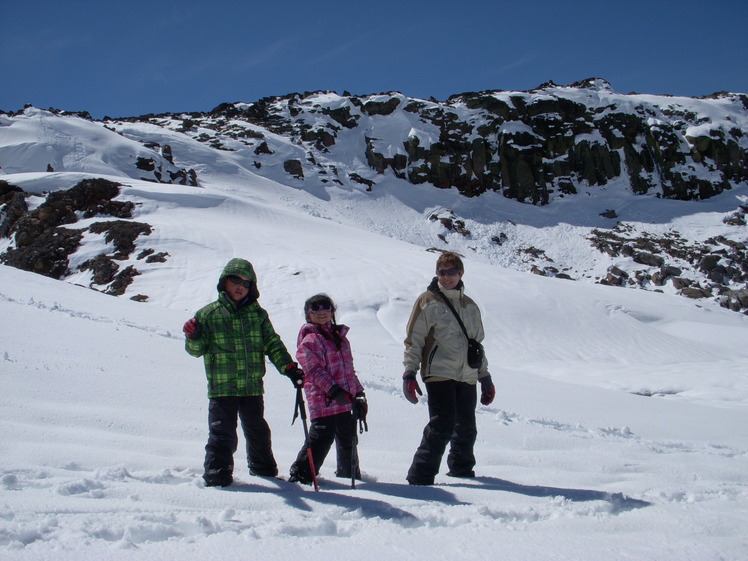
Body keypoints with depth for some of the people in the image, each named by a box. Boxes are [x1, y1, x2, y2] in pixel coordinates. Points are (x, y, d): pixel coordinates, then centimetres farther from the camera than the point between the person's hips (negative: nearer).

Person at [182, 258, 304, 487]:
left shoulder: (257, 314, 8)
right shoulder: (209, 314, 0)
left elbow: (272, 344, 10)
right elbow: (197, 349, 3)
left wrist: (289, 368, 0)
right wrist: (193, 338, -19)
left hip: (253, 388, 3)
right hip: (222, 388, -3)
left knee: (258, 432, 18)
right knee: (222, 434, -6)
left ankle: (264, 468, 36)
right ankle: (217, 477, 3)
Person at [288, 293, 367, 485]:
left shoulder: (340, 337, 19)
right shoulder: (309, 340, -5)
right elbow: (315, 371, -14)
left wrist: (359, 394, 19)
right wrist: (334, 390, -23)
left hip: (346, 401, 8)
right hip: (324, 401, -8)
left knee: (348, 440, 17)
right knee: (321, 438, -12)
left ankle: (350, 475, 33)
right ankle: (300, 476, -4)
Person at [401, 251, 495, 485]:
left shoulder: (470, 306, 17)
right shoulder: (428, 302, 1)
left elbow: (478, 343, 25)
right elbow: (413, 340, 0)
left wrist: (485, 377, 22)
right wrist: (409, 372, -9)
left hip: (467, 377, 6)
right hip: (439, 374, -6)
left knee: (466, 427, 12)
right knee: (443, 425, -15)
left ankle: (461, 469, 32)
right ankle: (420, 476, -10)